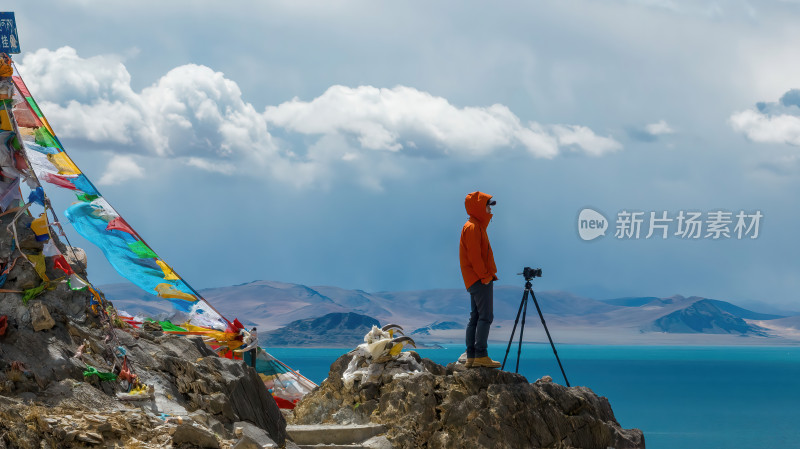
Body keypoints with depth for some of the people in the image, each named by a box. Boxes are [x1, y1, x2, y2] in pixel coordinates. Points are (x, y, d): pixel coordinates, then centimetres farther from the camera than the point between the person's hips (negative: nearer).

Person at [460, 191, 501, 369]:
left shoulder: (477, 226, 20)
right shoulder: (473, 227, -12)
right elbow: (474, 255, -18)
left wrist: (488, 274, 16)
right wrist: (485, 276, -18)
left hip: (477, 280, 10)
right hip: (480, 280, -10)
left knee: (475, 317, 8)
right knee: (485, 316, -12)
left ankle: (471, 357, 8)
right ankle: (480, 356, -15)